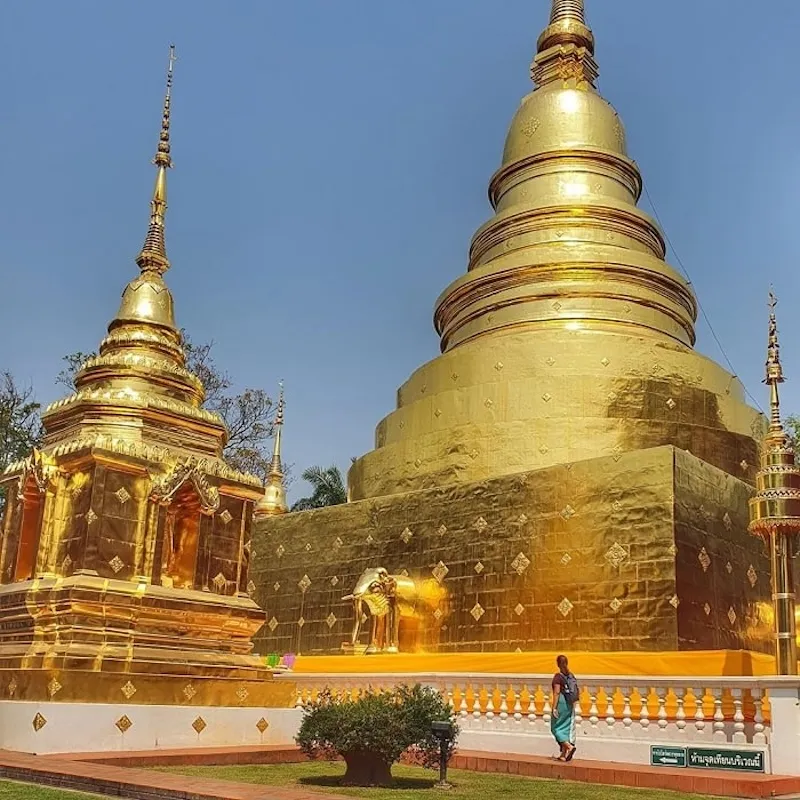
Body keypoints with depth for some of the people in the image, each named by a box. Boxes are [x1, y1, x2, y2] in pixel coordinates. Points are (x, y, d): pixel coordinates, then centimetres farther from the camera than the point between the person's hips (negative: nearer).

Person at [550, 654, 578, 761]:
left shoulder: (558, 676, -11)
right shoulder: (571, 676, 7)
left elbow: (557, 693, -17)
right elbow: (576, 692, 10)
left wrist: (554, 707, -16)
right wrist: (572, 704, 18)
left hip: (561, 702, -7)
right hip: (570, 704, 7)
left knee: (556, 727, 4)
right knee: (567, 728, 9)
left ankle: (569, 746, -15)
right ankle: (564, 754, 9)